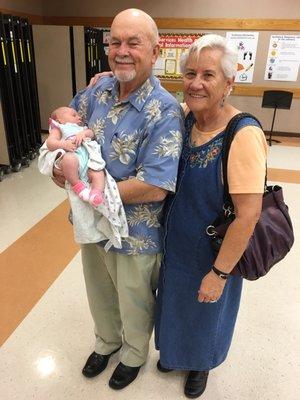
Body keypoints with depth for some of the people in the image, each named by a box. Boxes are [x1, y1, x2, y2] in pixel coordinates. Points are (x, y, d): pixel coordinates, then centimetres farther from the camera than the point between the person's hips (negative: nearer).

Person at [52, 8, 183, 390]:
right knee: (100, 293, 28)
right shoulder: (100, 89, -3)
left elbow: (153, 188, -30)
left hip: (134, 235, -6)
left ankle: (133, 354, 52)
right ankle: (106, 341, 59)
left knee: (134, 303, 20)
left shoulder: (164, 112, -24)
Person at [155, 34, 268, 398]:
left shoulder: (244, 135, -27)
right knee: (175, 305, 29)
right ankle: (174, 351, 62)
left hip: (212, 255, -5)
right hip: (175, 245, 6)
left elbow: (248, 215, -25)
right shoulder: (183, 116, -9)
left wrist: (219, 273, -19)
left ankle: (201, 364, 58)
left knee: (204, 314, 23)